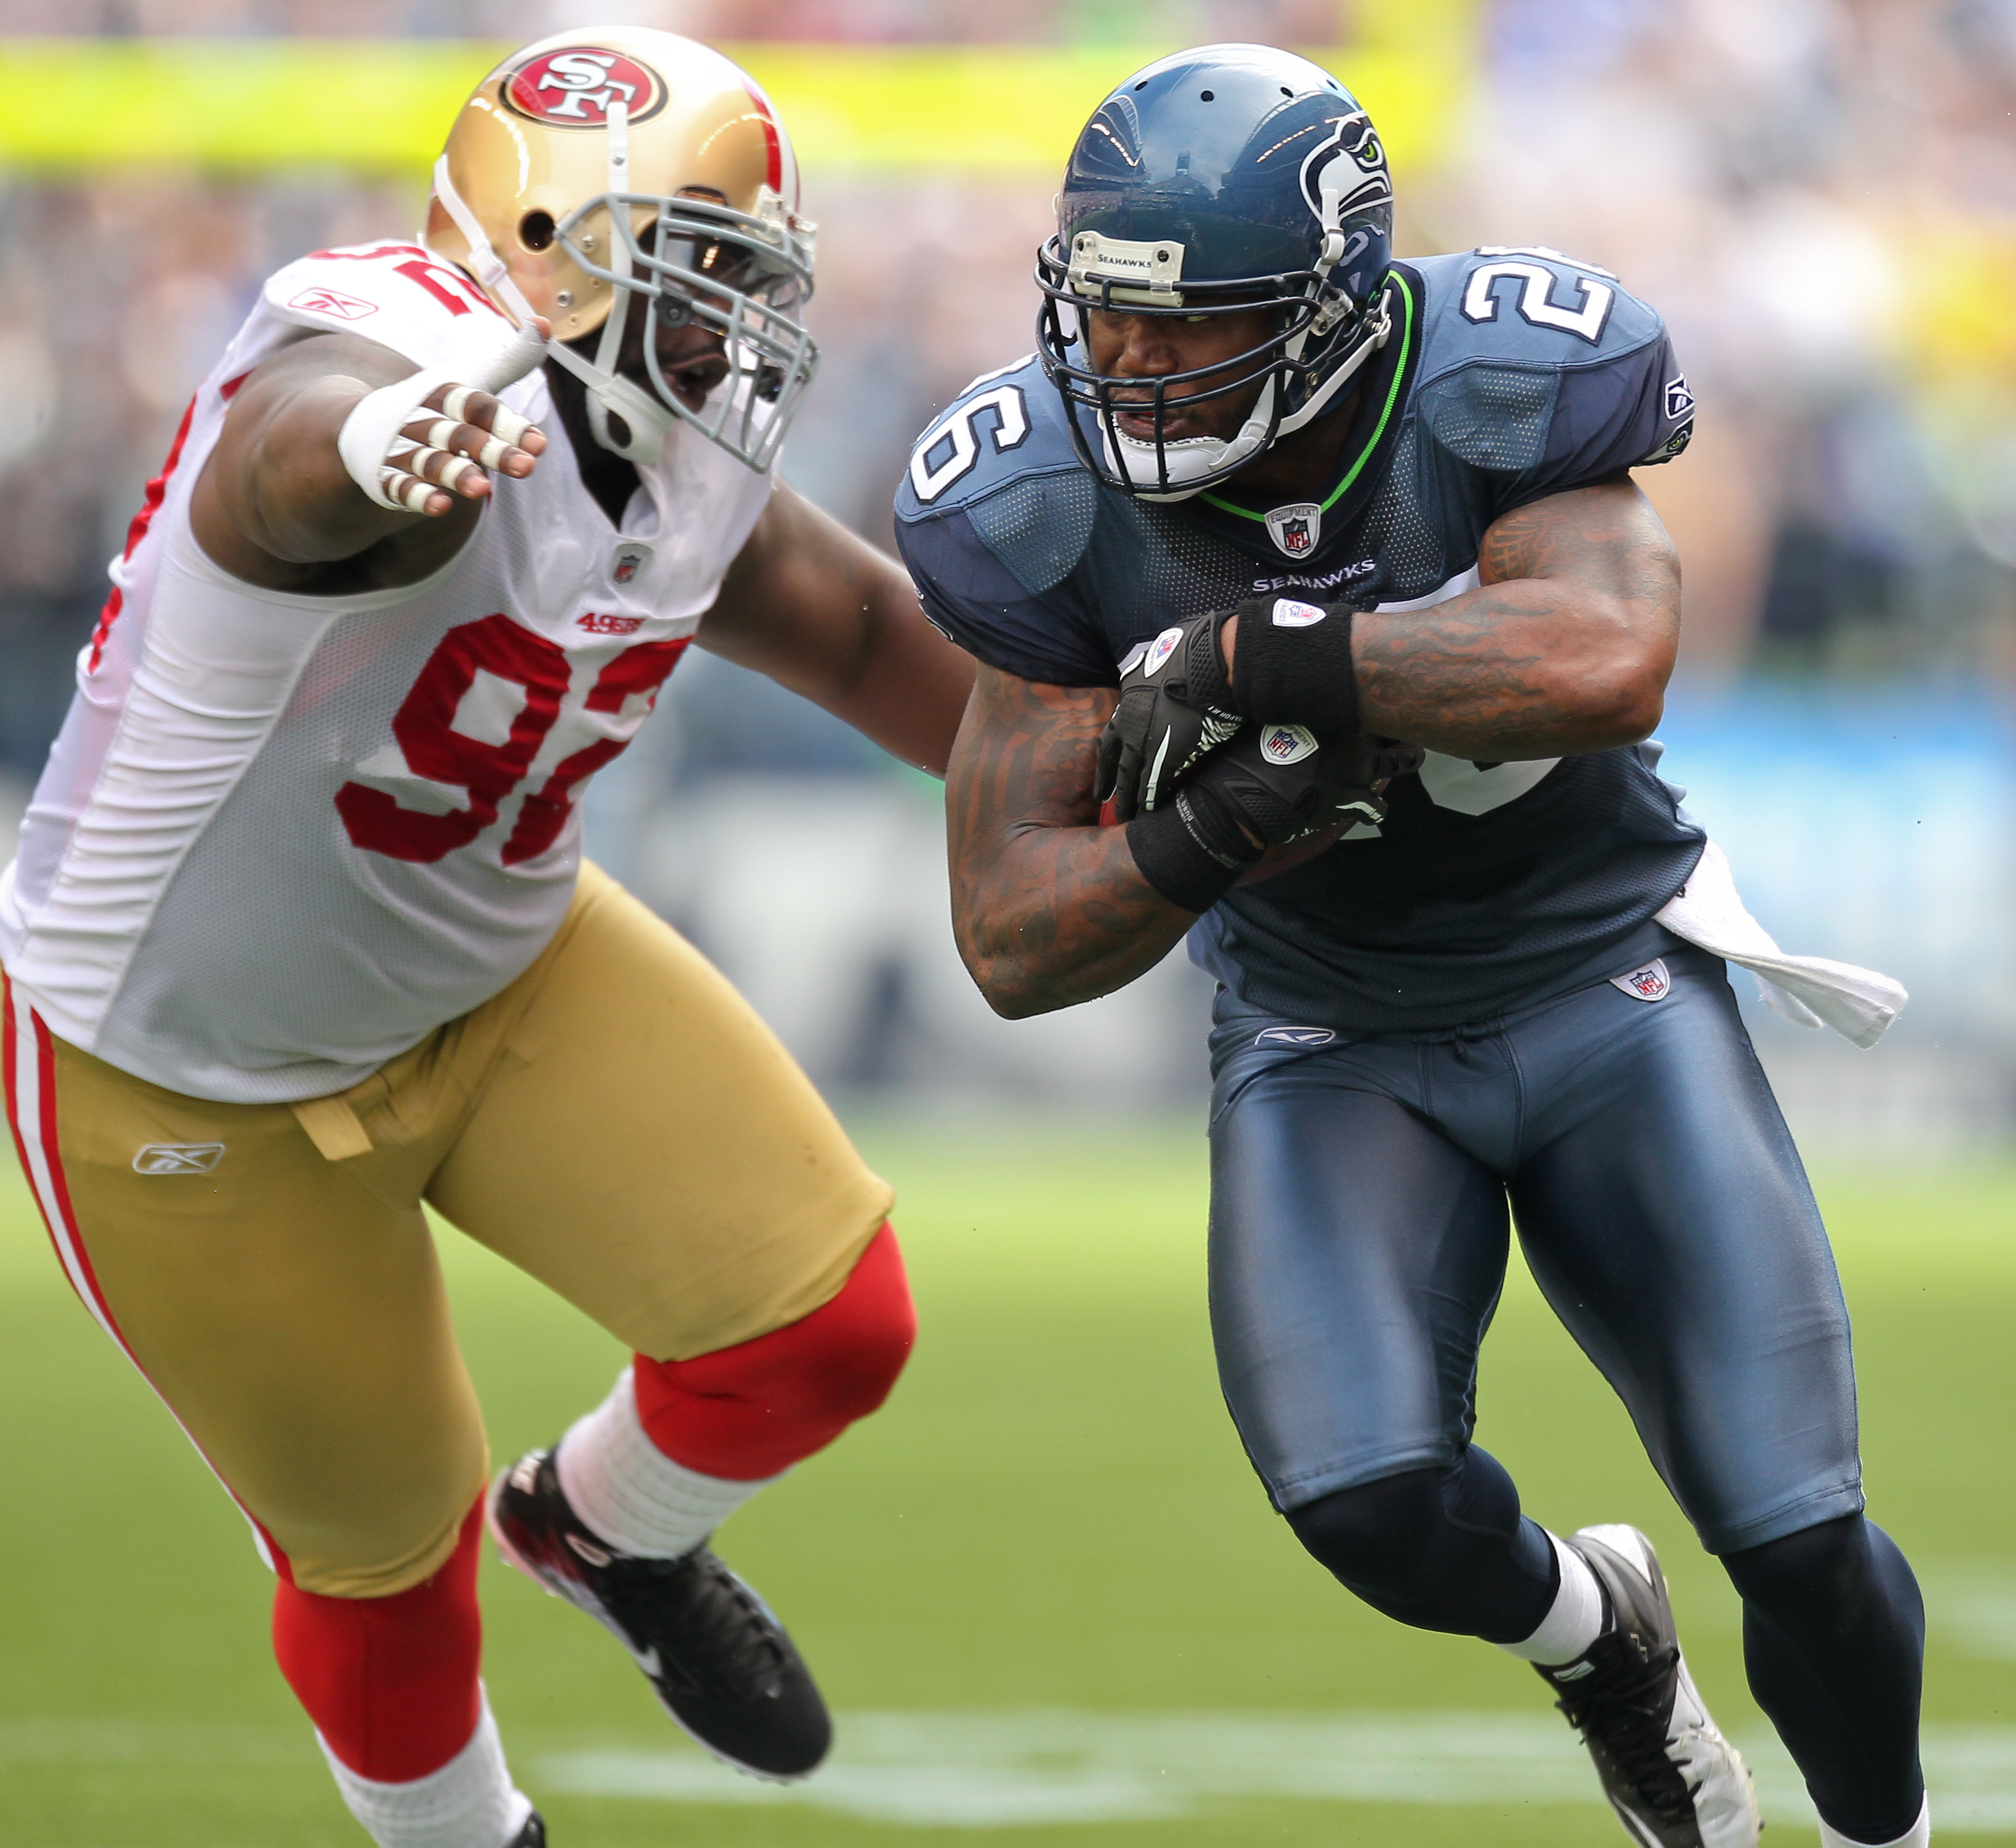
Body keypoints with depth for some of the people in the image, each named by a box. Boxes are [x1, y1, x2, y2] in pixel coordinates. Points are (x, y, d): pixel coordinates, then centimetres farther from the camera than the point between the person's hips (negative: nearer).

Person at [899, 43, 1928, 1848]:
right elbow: (1014, 943, -12)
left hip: (1605, 975, -1)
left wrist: (1260, 652, -38)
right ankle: (1589, 1633, 11)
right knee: (1371, 1494, -24)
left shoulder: (1495, 396, -22)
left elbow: (1609, 660, -42)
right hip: (1333, 1049, 1)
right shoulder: (1060, 512, -15)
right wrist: (1199, 834, -33)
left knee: (1801, 1544, -7)